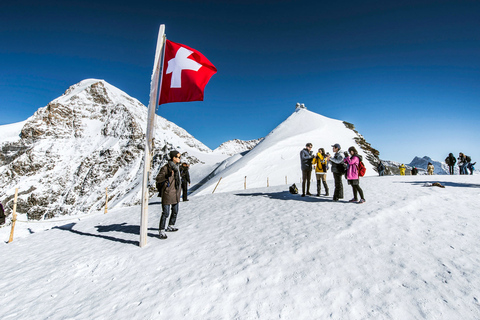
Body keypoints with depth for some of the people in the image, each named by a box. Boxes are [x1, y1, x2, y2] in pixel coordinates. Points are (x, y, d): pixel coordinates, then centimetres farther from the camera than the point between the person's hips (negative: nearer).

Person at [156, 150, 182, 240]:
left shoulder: (176, 167, 9)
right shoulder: (166, 167, -15)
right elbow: (158, 179, -17)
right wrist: (167, 176, -32)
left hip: (176, 192, 8)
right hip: (167, 193, -8)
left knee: (175, 211, 18)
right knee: (165, 213, -6)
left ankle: (170, 226, 35)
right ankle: (162, 231, 6)